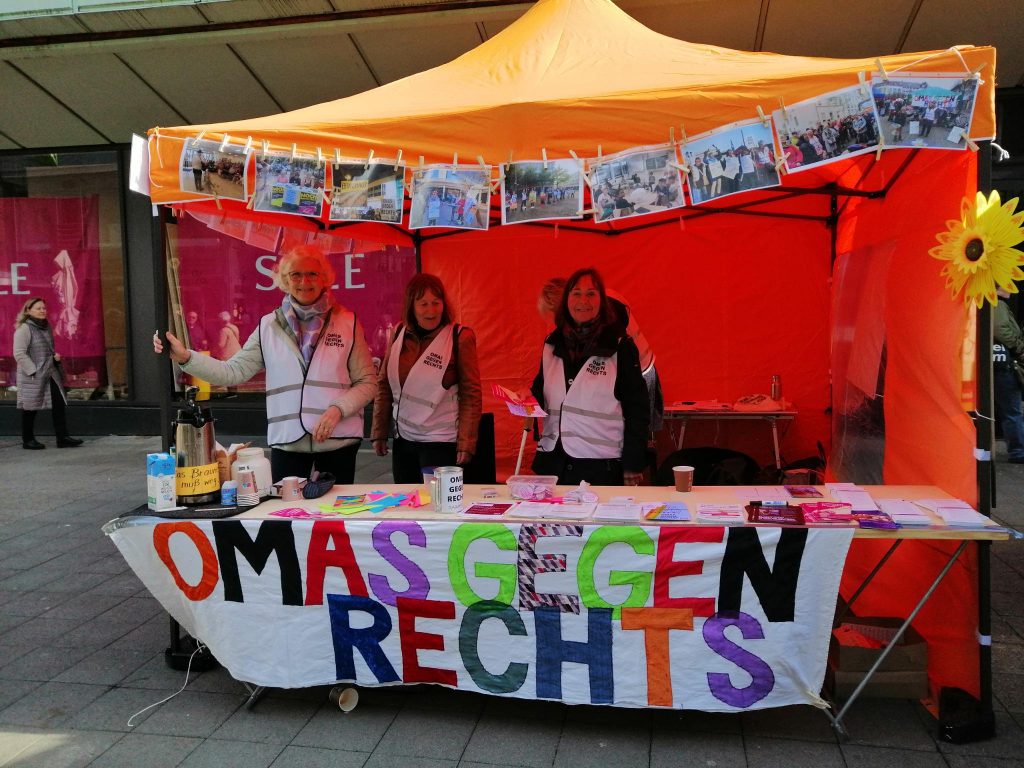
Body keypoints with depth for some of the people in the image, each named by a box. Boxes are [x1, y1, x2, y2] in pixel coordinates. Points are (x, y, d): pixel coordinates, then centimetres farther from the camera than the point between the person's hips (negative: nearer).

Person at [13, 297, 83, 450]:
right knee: (30, 408, 3)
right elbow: (19, 354, -16)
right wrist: (33, 372, -18)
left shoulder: (46, 327, 13)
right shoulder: (24, 329, -11)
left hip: (51, 374, 7)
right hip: (32, 377, -7)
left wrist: (55, 356, 6)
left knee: (59, 405, 2)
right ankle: (28, 440, 15)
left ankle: (62, 437, 6)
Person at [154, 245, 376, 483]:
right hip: (286, 441, 1)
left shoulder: (347, 322, -1)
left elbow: (366, 383, 0)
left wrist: (338, 409, -14)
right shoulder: (269, 325, 4)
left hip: (338, 440, -1)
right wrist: (185, 357, -8)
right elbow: (234, 371, 3)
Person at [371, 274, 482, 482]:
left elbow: (471, 394, -8)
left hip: (441, 442, -4)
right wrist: (379, 432, 7)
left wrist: (466, 444, -12)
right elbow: (384, 384, 10)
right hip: (403, 440, 5)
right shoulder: (400, 334, 5)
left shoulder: (460, 337, -8)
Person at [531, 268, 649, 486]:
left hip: (602, 466, -4)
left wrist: (633, 466, -6)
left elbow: (637, 409, -4)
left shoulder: (620, 346, -4)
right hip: (552, 461, 4)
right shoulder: (552, 344, 10)